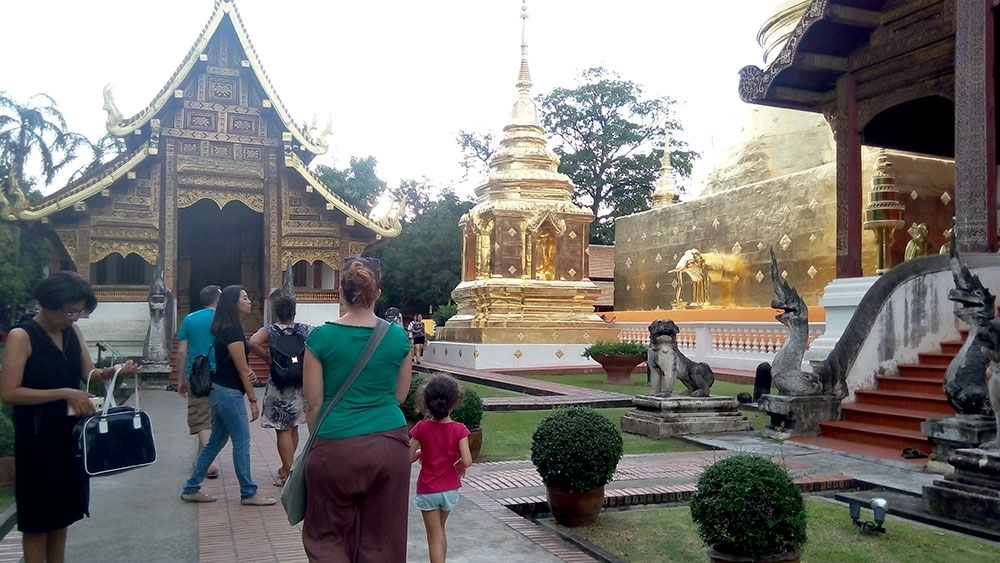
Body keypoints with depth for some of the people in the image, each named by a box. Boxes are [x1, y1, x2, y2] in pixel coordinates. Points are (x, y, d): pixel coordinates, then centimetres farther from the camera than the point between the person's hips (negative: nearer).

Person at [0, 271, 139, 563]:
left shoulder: (73, 332, 5)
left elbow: (89, 373, 6)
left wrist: (116, 370, -14)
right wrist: (65, 393, -24)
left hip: (70, 433, 7)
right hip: (37, 437, -6)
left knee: (62, 512, 16)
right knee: (37, 517, 5)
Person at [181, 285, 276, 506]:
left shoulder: (226, 328, 14)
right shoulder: (232, 330, -16)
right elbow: (241, 369, -15)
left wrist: (250, 372, -6)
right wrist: (253, 400, -11)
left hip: (220, 390, 10)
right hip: (229, 392, -10)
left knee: (216, 441, 15)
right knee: (242, 442, -2)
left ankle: (191, 489, 22)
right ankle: (248, 493, 7)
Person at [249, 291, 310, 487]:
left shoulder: (270, 331, -7)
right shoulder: (306, 330, 0)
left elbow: (252, 342, -25)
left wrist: (266, 357, -10)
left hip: (279, 387, -4)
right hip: (301, 386, 4)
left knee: (283, 430, 2)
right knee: (293, 428, 19)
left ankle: (287, 474, 3)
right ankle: (287, 467, 33)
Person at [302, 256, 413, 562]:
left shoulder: (321, 337, -7)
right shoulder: (398, 337, -2)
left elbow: (314, 403, -2)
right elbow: (400, 395, 8)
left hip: (336, 448, -2)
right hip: (390, 444, 2)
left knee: (327, 537, 14)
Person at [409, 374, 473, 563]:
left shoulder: (421, 428, -14)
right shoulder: (459, 430, -14)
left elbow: (408, 458, -10)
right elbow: (467, 461, -20)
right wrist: (459, 464, 1)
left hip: (427, 491, -2)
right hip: (450, 489, 2)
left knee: (435, 538, 5)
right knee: (440, 531, 24)